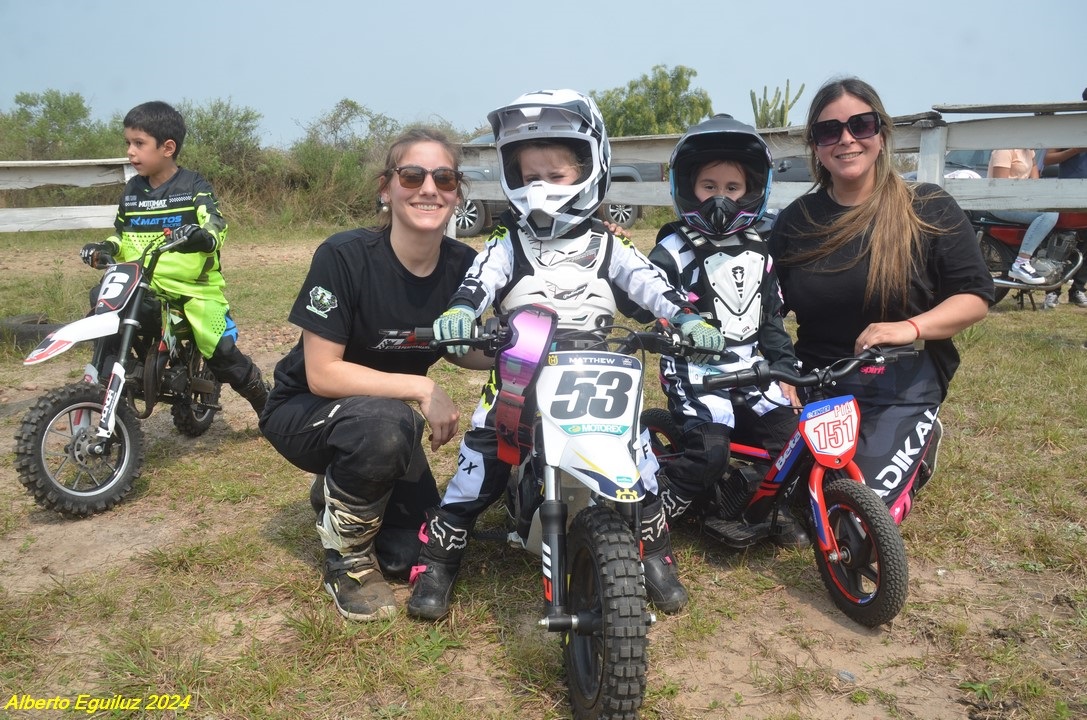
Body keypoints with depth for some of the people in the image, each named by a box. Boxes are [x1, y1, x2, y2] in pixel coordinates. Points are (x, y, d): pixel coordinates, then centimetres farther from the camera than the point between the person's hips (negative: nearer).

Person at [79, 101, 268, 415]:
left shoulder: (194, 187, -5)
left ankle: (267, 406, 9)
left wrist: (204, 237, -38)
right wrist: (105, 247, 1)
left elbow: (216, 228, -15)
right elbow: (122, 235, 22)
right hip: (142, 285, 6)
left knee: (222, 353, -12)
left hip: (194, 285, -5)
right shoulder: (131, 190, 12)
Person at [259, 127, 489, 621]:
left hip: (384, 417, 5)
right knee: (383, 423, -38)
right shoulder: (344, 256, -26)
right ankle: (345, 557, -10)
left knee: (413, 558, -2)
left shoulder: (463, 265, -13)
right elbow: (321, 373, -27)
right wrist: (420, 388, -32)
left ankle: (336, 490, 28)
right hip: (306, 411, -4)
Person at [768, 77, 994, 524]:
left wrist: (910, 327, -22)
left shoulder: (930, 211, -2)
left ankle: (921, 443, 16)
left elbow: (975, 297, -4)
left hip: (900, 388, -3)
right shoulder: (795, 221, 6)